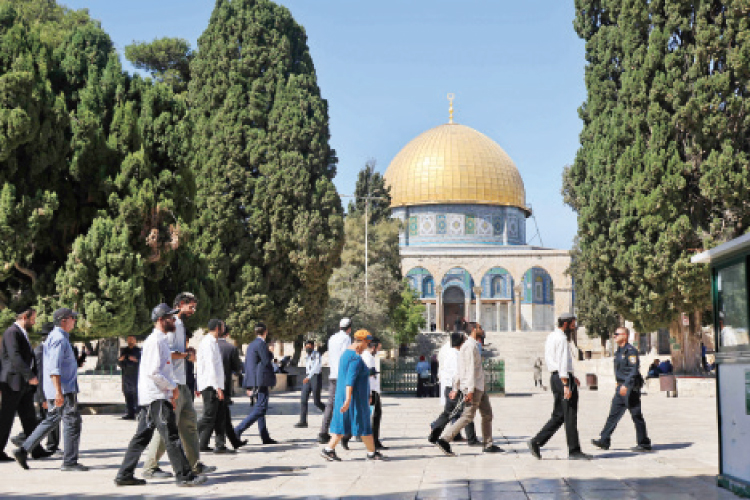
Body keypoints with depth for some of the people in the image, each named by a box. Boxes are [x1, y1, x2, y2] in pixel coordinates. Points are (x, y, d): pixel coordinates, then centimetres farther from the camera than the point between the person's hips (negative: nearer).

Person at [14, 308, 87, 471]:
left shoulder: (57, 337, 18)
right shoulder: (59, 339, -15)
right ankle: (69, 461, -2)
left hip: (62, 390, 10)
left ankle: (23, 450, 15)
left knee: (52, 421, 15)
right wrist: (59, 392, -28)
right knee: (72, 422, -5)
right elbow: (54, 368, -23)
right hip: (63, 390, -10)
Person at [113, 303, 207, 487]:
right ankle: (185, 475, -5)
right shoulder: (155, 341, -12)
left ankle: (125, 475, 16)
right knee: (171, 437, -8)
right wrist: (173, 387, -11)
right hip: (156, 397, -10)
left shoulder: (162, 340, 20)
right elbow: (153, 372, -20)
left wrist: (173, 390, 17)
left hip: (160, 396, 10)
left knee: (142, 437, 12)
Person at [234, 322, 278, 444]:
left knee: (260, 408, 11)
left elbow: (247, 365, 18)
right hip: (261, 381, -10)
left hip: (253, 382, 10)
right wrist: (271, 380, -2)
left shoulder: (251, 345, 17)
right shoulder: (261, 344, -11)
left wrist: (248, 386, 19)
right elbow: (267, 363, -14)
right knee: (260, 409, -11)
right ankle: (237, 431, -18)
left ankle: (265, 437, 13)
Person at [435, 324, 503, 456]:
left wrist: (455, 389, 20)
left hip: (479, 387, 10)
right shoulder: (470, 346, -12)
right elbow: (470, 369, -20)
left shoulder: (473, 346, 19)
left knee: (487, 413, 12)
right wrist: (470, 390, -25)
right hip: (473, 387, -10)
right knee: (467, 416, -11)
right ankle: (444, 440, -12)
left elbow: (459, 370, 20)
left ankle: (487, 445, 17)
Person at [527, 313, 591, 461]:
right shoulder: (561, 339, -13)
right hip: (563, 378, -10)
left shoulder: (551, 337, 18)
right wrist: (566, 385, -22)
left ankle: (536, 441, 5)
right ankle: (574, 451, 2)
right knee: (570, 416, -3)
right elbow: (563, 363, -19)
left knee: (558, 415, 11)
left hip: (555, 377, 10)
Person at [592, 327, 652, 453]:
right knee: (614, 414, 7)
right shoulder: (619, 351, 16)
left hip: (630, 388, -9)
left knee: (636, 416, -2)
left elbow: (634, 370, -20)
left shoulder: (631, 351, -13)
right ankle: (604, 441, 7)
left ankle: (644, 443, 6)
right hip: (621, 388, 9)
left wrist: (626, 385, -26)